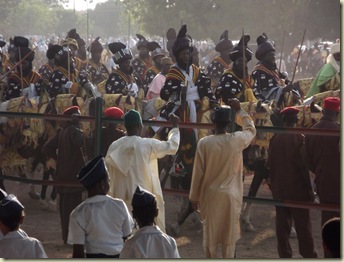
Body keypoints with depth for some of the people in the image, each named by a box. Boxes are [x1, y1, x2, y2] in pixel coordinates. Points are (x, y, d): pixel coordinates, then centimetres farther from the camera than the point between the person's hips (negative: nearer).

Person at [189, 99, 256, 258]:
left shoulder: (204, 143, -12)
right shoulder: (237, 140, -11)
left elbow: (198, 173, -6)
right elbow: (251, 129, 13)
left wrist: (194, 197, 4)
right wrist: (239, 110, 18)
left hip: (210, 195, 0)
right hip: (231, 196, 0)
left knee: (210, 234, 12)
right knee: (229, 235, 8)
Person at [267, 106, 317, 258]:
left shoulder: (275, 139, 0)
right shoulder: (299, 138, -13)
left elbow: (270, 164, 5)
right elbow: (303, 165, -13)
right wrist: (309, 188, -7)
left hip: (279, 187, 4)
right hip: (297, 187, -4)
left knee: (282, 223, 9)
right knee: (303, 223, 2)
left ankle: (284, 254, 11)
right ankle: (308, 255, 4)